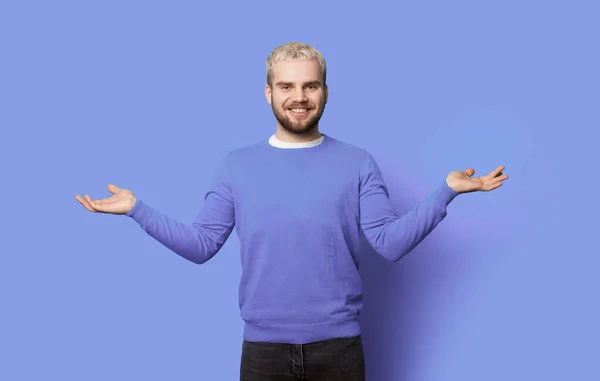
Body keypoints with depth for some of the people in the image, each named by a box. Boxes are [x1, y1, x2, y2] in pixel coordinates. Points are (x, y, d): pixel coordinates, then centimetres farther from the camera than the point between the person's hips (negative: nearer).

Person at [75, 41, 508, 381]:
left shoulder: (358, 163, 0)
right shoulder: (235, 165, 3)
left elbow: (390, 243, -6)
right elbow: (201, 245, 0)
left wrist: (447, 190, -15)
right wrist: (136, 208, -8)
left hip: (338, 344, 0)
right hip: (263, 345, 1)